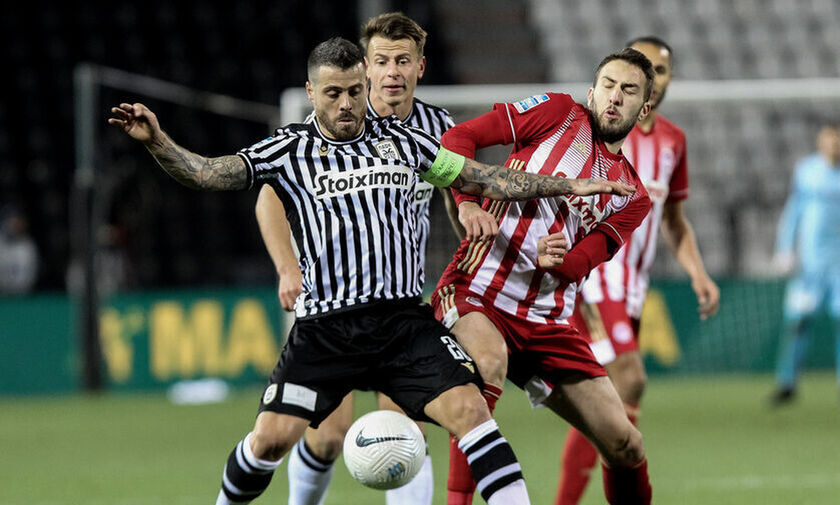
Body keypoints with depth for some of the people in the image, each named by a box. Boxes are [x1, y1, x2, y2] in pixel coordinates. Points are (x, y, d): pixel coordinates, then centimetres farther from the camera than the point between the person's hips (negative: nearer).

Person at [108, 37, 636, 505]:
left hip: (405, 319, 1)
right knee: (272, 437, -7)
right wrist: (157, 142, -23)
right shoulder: (289, 150, 4)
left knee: (468, 407, -18)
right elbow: (208, 172, -5)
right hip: (325, 327, -1)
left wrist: (568, 186, 18)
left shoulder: (401, 139, 12)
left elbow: (483, 179, 20)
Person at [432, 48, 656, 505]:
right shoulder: (559, 113, 4)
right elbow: (457, 139, -1)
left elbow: (579, 263, -1)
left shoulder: (632, 198, 13)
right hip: (475, 292, -5)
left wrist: (554, 260, -24)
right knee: (489, 363, -39)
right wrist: (467, 203, -17)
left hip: (546, 322, 5)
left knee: (625, 445, -1)